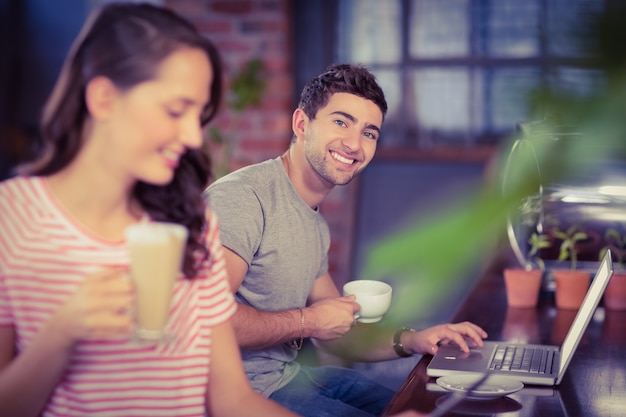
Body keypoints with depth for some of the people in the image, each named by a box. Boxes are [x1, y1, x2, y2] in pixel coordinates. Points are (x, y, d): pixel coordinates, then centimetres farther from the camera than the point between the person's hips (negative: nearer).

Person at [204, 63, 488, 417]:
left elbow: (336, 331, 18)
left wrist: (408, 341, 1)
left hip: (288, 373, 9)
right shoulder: (240, 196, -19)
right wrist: (306, 321, -18)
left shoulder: (317, 226, 12)